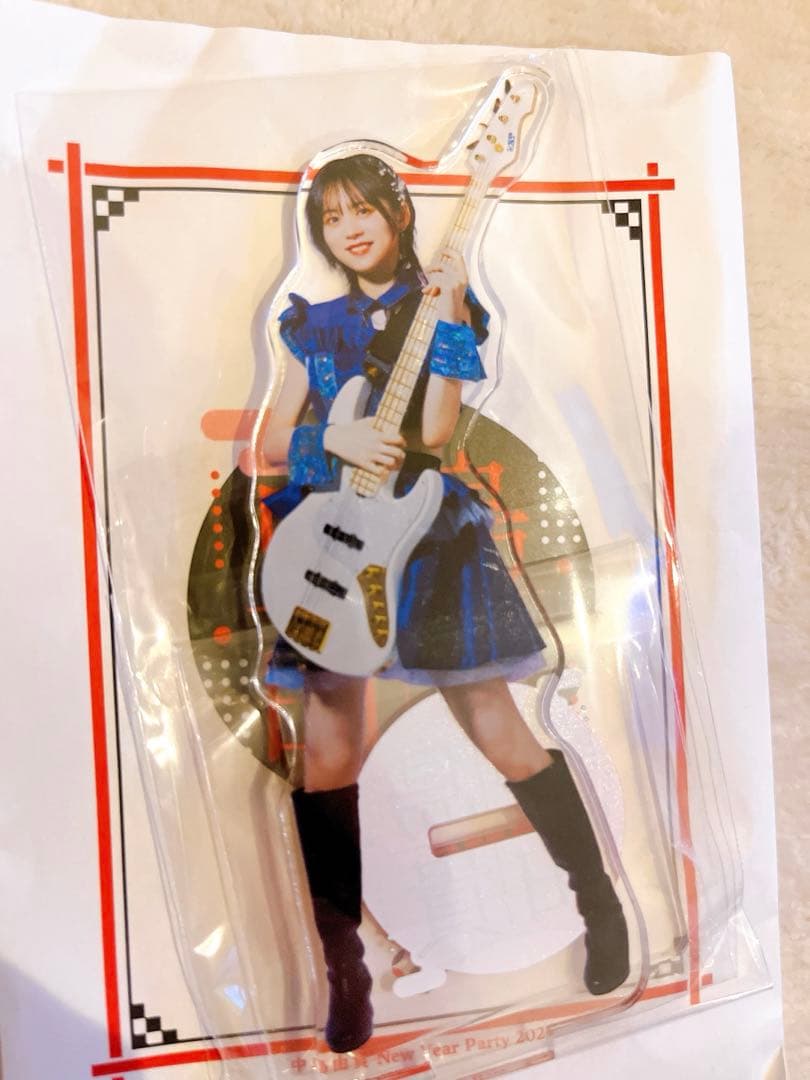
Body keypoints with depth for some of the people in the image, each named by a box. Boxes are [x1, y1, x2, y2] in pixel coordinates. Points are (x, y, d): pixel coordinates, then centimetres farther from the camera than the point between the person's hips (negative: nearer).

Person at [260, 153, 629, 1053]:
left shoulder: (444, 302, 6)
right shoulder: (313, 325, 14)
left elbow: (433, 433, -10)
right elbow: (271, 444, 8)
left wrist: (445, 317, -12)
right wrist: (333, 438, -11)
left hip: (430, 532, -2)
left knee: (498, 731, -3)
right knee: (327, 752, -2)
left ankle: (601, 906, 21)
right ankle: (344, 968, 15)